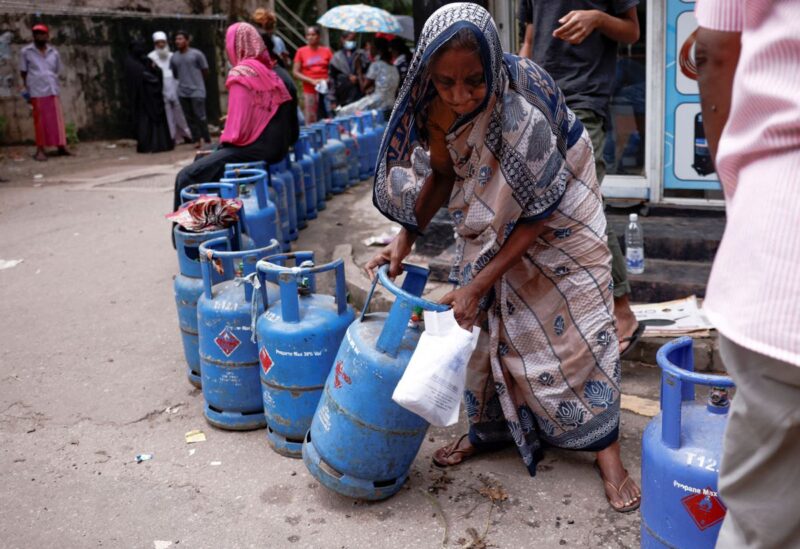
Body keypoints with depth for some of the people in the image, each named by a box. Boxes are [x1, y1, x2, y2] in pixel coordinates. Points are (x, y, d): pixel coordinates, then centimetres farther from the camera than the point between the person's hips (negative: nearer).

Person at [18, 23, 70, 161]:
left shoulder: (54, 52, 12)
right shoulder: (26, 52, 5)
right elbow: (23, 72, 7)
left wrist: (52, 84, 8)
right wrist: (27, 90, 1)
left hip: (53, 90, 2)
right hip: (37, 92, -2)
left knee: (57, 119, 0)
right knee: (40, 120, -1)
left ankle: (61, 146, 5)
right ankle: (40, 150, 4)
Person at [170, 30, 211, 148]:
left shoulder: (196, 54, -4)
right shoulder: (174, 57, 8)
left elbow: (205, 71, 3)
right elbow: (173, 73, 19)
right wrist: (184, 81, 16)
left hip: (197, 91, -4)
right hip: (182, 92, 4)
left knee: (200, 116, -7)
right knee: (190, 118, 5)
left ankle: (207, 140, 2)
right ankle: (196, 140, 12)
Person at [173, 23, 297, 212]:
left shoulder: (241, 74, -13)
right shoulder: (269, 72, 9)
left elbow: (238, 127, -17)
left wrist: (225, 139, 3)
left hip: (253, 149, -9)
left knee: (186, 177, -6)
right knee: (204, 161, 25)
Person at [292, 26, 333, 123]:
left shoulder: (326, 50, 8)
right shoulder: (301, 51, 5)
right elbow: (295, 72, 2)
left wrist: (328, 80, -9)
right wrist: (312, 81, -9)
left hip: (326, 90, 1)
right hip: (309, 92, -1)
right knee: (311, 122, -6)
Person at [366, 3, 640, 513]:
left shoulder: (521, 113, -38)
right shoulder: (434, 106, -22)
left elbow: (537, 217, -27)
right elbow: (442, 174, -3)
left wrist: (479, 284, -25)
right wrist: (406, 236, -15)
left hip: (556, 217, -5)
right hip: (489, 226, 5)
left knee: (574, 325, -5)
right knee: (482, 324, 7)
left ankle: (607, 449, 6)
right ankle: (489, 428, 26)